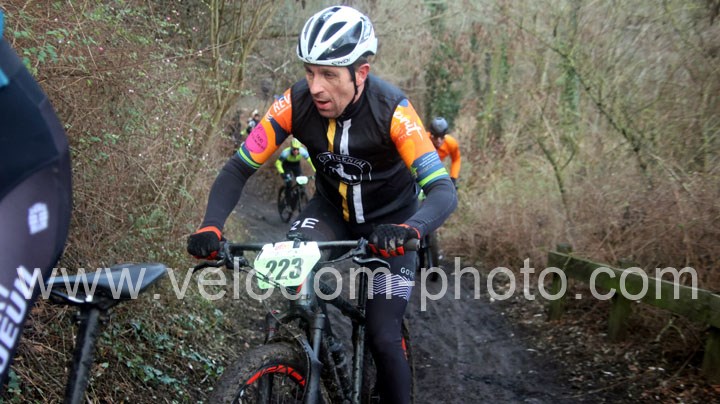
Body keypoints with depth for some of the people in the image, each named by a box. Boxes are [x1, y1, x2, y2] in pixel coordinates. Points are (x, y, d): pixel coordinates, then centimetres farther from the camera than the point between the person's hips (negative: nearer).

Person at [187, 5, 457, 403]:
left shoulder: (391, 110, -32)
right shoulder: (296, 103, -24)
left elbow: (443, 190, -39)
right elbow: (238, 168, -21)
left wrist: (410, 229, -60)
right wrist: (211, 225, -39)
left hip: (389, 221, -2)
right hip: (331, 209, 3)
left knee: (383, 337, -9)